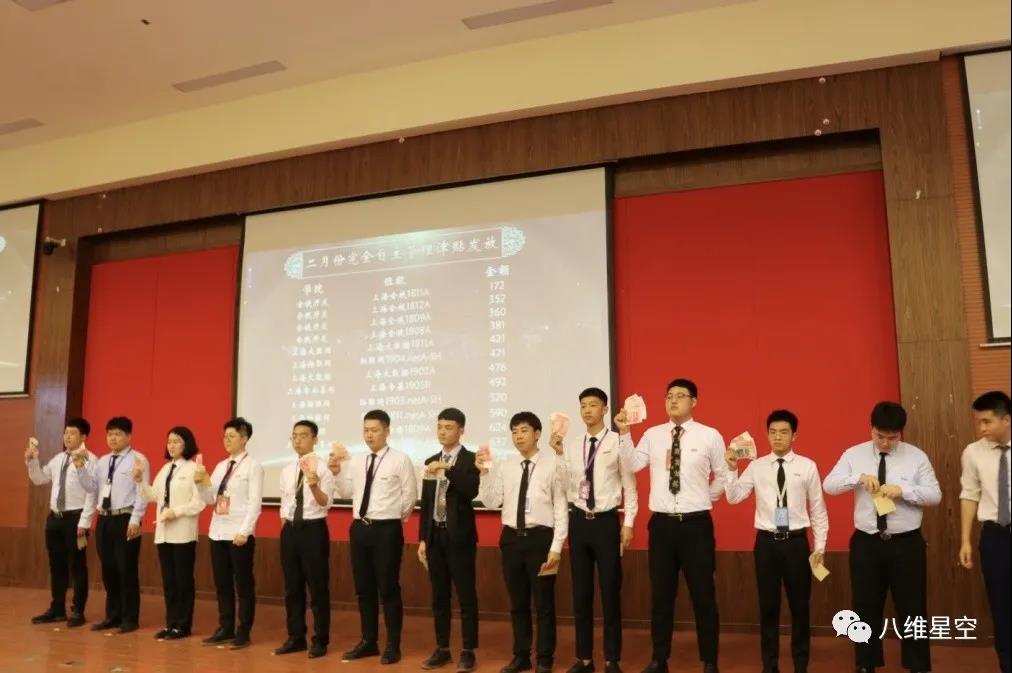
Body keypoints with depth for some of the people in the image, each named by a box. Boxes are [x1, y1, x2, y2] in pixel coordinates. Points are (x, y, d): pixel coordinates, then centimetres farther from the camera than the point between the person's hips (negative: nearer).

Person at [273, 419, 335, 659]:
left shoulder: (323, 467, -9)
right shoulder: (287, 470, 10)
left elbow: (325, 503, -19)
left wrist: (314, 485, -37)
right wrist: (285, 529, 11)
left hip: (314, 529, -6)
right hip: (290, 530, 6)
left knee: (318, 587, 1)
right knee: (292, 587, 13)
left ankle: (320, 640, 13)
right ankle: (295, 637, 25)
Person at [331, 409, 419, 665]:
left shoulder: (400, 460, -7)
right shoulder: (356, 461, 9)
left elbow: (410, 496, -3)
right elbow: (346, 492, 10)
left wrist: (396, 518, 5)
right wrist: (337, 471, -4)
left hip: (387, 530, -5)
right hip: (359, 528, 6)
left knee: (388, 588, 2)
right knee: (363, 588, 14)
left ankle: (392, 646, 15)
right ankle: (368, 641, 28)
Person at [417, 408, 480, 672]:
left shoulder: (470, 460, -5)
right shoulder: (431, 462, 12)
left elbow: (472, 492, -21)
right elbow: (426, 502, 12)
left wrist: (448, 469, -27)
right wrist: (422, 538, 9)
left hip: (459, 535, -5)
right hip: (435, 534, 6)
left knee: (466, 595, 0)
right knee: (439, 596, 11)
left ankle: (468, 652, 9)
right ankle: (442, 649, 22)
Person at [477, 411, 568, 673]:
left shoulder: (553, 464, -7)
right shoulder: (505, 466, 6)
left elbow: (561, 507, -7)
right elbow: (491, 503, 1)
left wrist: (556, 547, -10)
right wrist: (485, 472, -10)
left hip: (540, 537, -4)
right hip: (511, 538, 4)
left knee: (543, 603, 8)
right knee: (517, 602, 16)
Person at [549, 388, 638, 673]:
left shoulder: (618, 442, -7)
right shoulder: (571, 446, 5)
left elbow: (629, 486, -3)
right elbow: (567, 487, 0)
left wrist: (628, 523, -6)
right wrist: (558, 454, -7)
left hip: (606, 521, -4)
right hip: (579, 521, 4)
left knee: (610, 591, 5)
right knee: (581, 592, 12)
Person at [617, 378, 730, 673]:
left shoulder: (710, 436, -2)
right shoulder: (652, 435, 3)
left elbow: (723, 478, 7)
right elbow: (632, 465, -11)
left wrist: (704, 500, 5)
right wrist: (624, 432, -20)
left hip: (696, 524, -2)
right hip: (661, 524, 2)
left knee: (703, 595, 7)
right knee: (661, 595, 12)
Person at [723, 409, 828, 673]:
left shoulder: (808, 466, -1)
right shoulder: (756, 466, 2)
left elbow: (818, 508, 3)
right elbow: (734, 497, -3)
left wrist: (820, 546, 2)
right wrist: (732, 469, -15)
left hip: (796, 542, -1)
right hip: (766, 542, 1)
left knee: (799, 606, 10)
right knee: (768, 606, 10)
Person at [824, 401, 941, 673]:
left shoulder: (916, 456, 0)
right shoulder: (854, 454, 1)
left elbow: (935, 495, -4)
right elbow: (829, 485, -7)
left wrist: (903, 490, -20)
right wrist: (858, 477, -23)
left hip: (907, 543, -1)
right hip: (866, 543, 1)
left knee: (912, 607, 8)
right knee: (866, 606, 10)